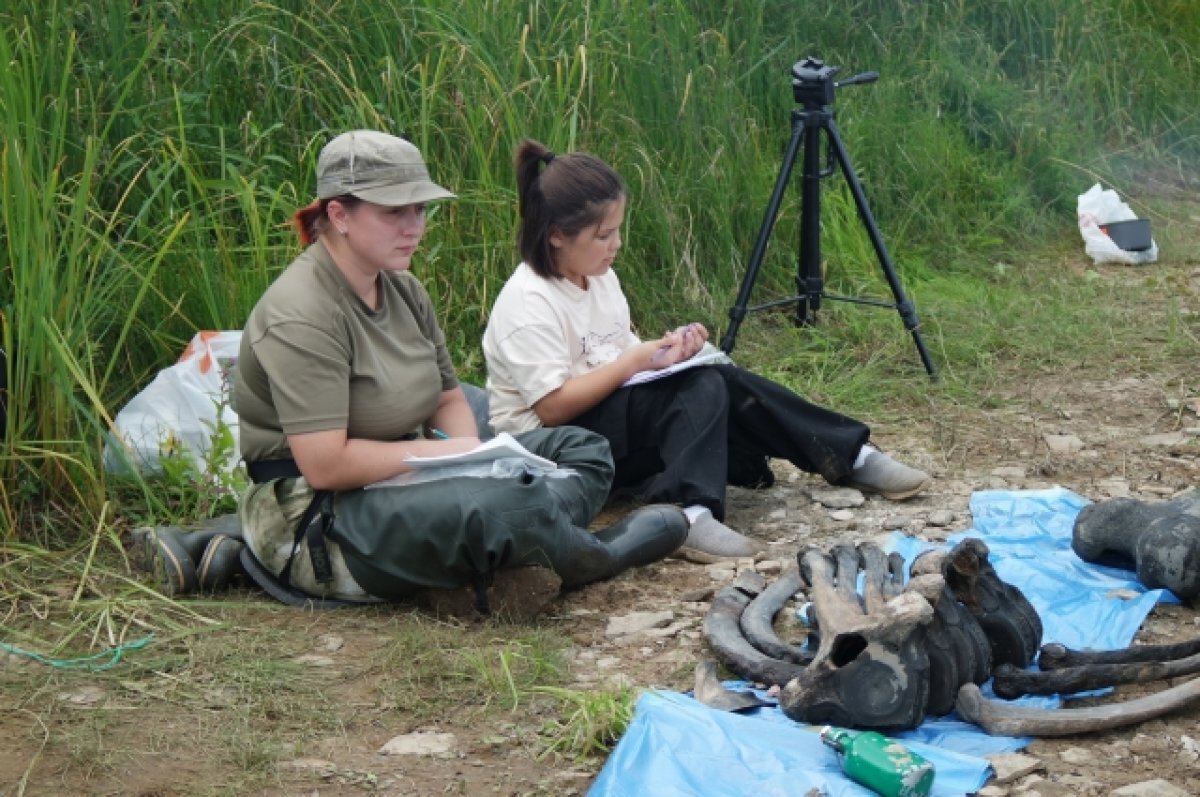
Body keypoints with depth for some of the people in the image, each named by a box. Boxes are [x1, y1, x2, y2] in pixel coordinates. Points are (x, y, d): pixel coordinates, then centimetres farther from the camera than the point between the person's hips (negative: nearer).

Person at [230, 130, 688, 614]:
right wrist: (446, 452, -16)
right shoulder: (301, 316, -19)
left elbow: (449, 398, 15)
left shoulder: (402, 289, 10)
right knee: (510, 501, -33)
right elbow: (325, 464, -25)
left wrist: (469, 454, -8)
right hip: (316, 522, -10)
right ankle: (590, 557, -2)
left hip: (400, 481, 10)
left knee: (581, 449, 7)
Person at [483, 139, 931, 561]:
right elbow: (553, 408, -24)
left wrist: (664, 351, -7)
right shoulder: (528, 303, -20)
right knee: (701, 389, -28)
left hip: (616, 411, 8)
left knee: (722, 383, -15)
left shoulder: (599, 277, 7)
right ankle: (687, 514, -42)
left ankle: (852, 458, -10)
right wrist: (634, 362, -23)